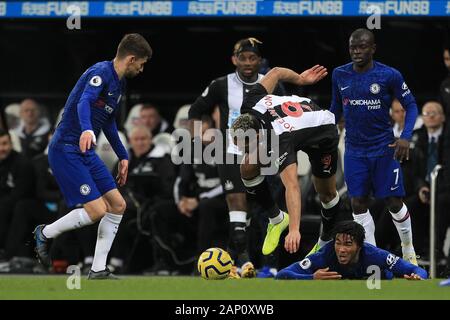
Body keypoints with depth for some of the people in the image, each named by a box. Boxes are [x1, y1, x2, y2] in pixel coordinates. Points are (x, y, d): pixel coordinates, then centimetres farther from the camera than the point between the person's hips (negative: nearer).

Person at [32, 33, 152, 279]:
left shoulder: (118, 83, 15)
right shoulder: (101, 72, -15)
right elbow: (84, 102, -34)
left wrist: (123, 156, 31)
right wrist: (87, 130, -53)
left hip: (85, 153, 10)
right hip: (66, 150, -10)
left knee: (117, 205, 5)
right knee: (97, 210, -16)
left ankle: (98, 271, 9)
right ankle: (45, 234, 7)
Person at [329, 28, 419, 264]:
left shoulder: (389, 75, -10)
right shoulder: (340, 75, 2)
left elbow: (410, 105, -3)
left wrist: (405, 137, -17)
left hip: (384, 148, -3)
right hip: (355, 151, 3)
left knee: (394, 202, 0)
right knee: (358, 204, -2)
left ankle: (408, 251, 21)